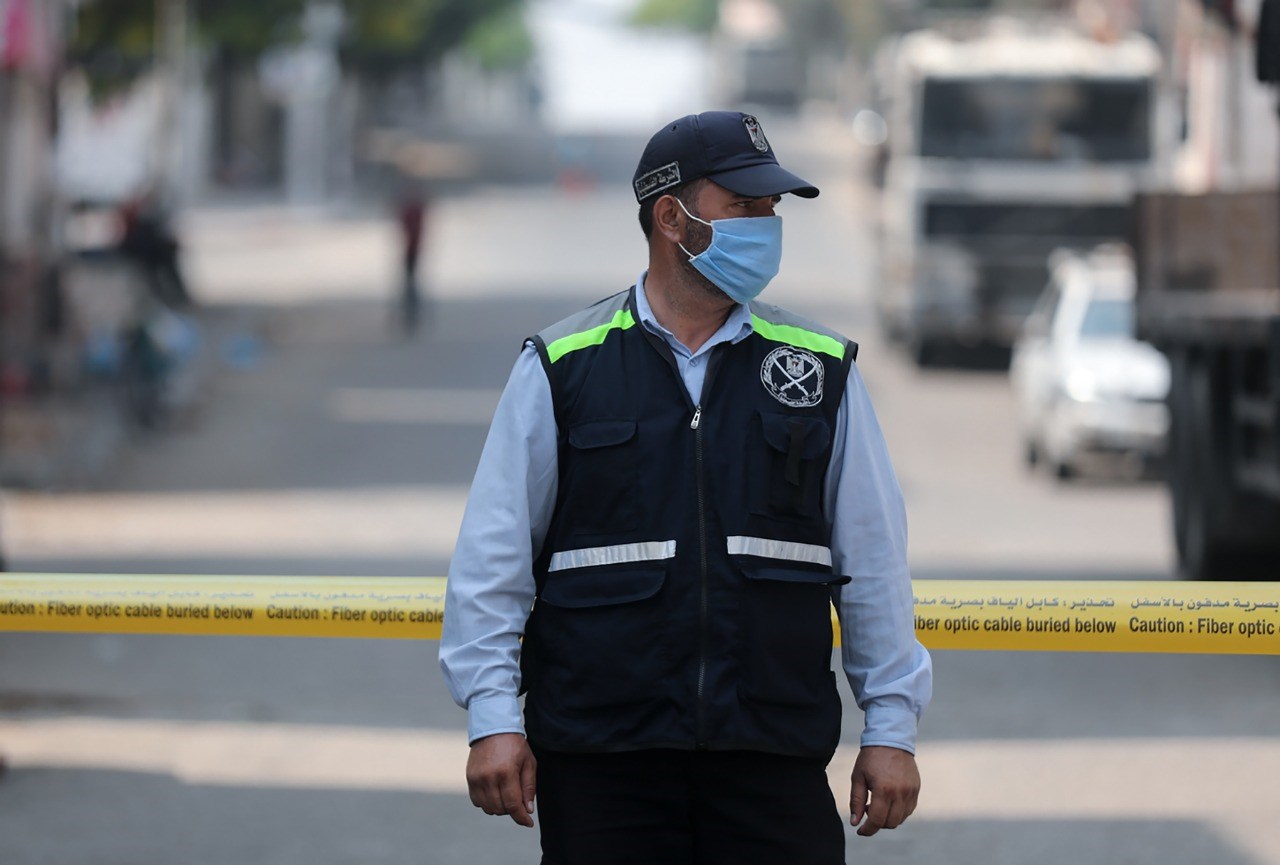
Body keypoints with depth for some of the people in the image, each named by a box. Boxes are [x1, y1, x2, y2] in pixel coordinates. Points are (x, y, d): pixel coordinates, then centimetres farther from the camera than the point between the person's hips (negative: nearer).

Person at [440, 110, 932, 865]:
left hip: (774, 761, 1)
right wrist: (493, 718, -5)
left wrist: (893, 727, 7)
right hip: (598, 761, -1)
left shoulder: (821, 370, 10)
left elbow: (874, 559, 11)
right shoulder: (561, 369, 4)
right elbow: (494, 554, 2)